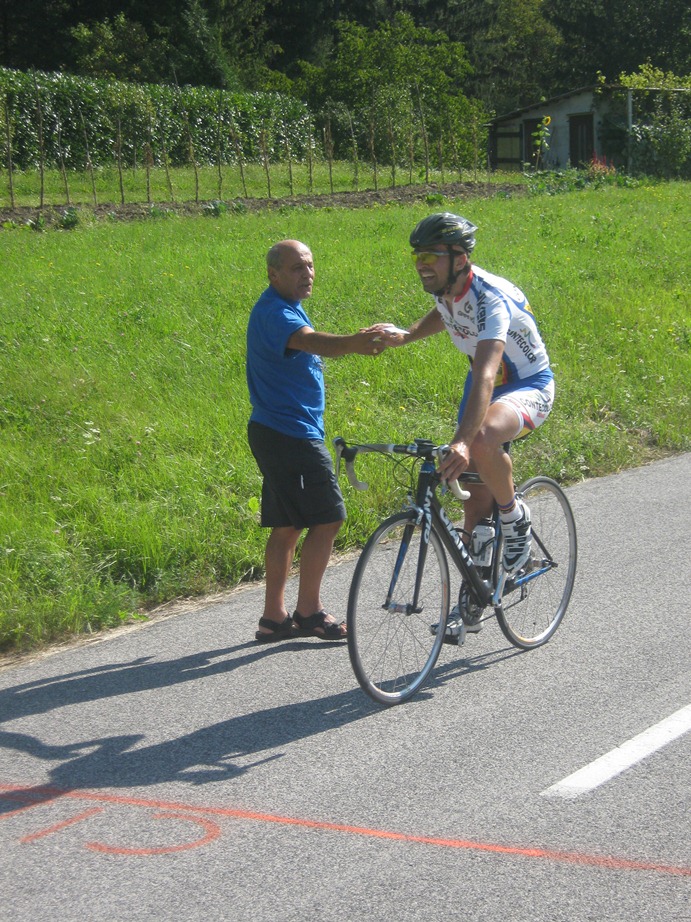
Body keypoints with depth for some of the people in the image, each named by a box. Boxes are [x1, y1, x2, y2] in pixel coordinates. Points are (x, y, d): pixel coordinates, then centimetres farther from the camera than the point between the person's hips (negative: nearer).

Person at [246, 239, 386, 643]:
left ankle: (274, 616, 16)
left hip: (280, 432, 11)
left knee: (288, 526, 12)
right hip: (291, 433, -11)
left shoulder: (285, 308, 16)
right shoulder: (274, 312, -19)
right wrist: (353, 343, -58)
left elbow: (309, 346, 32)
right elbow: (310, 340, -41)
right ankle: (309, 611, 1)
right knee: (328, 518, -7)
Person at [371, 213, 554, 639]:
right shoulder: (445, 290, -9)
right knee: (477, 495, 6)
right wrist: (405, 336, 0)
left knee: (482, 440, -39)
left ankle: (516, 518, -11)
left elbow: (486, 375, -47)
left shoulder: (489, 297, -33)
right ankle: (472, 597, 21)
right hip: (485, 384, 8)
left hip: (529, 386, -8)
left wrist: (462, 441, -60)